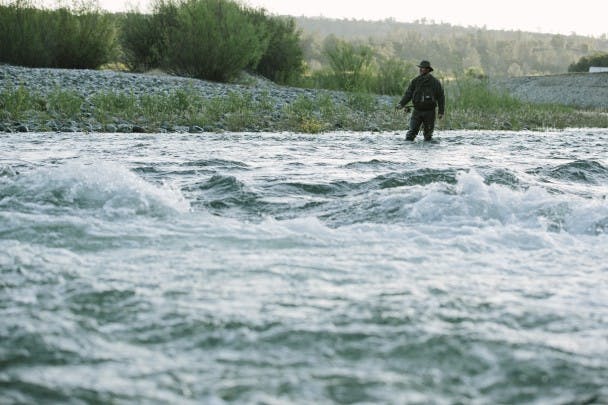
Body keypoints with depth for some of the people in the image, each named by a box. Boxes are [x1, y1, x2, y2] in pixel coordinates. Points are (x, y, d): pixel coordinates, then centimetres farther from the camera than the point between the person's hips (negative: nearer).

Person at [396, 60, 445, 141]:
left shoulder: (435, 82, -1)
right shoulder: (415, 81, 5)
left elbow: (441, 97, 2)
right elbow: (408, 94, 2)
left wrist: (441, 112, -2)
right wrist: (401, 104, -13)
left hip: (429, 112, -1)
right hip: (417, 111, 1)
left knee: (428, 133, 5)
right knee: (412, 131, -8)